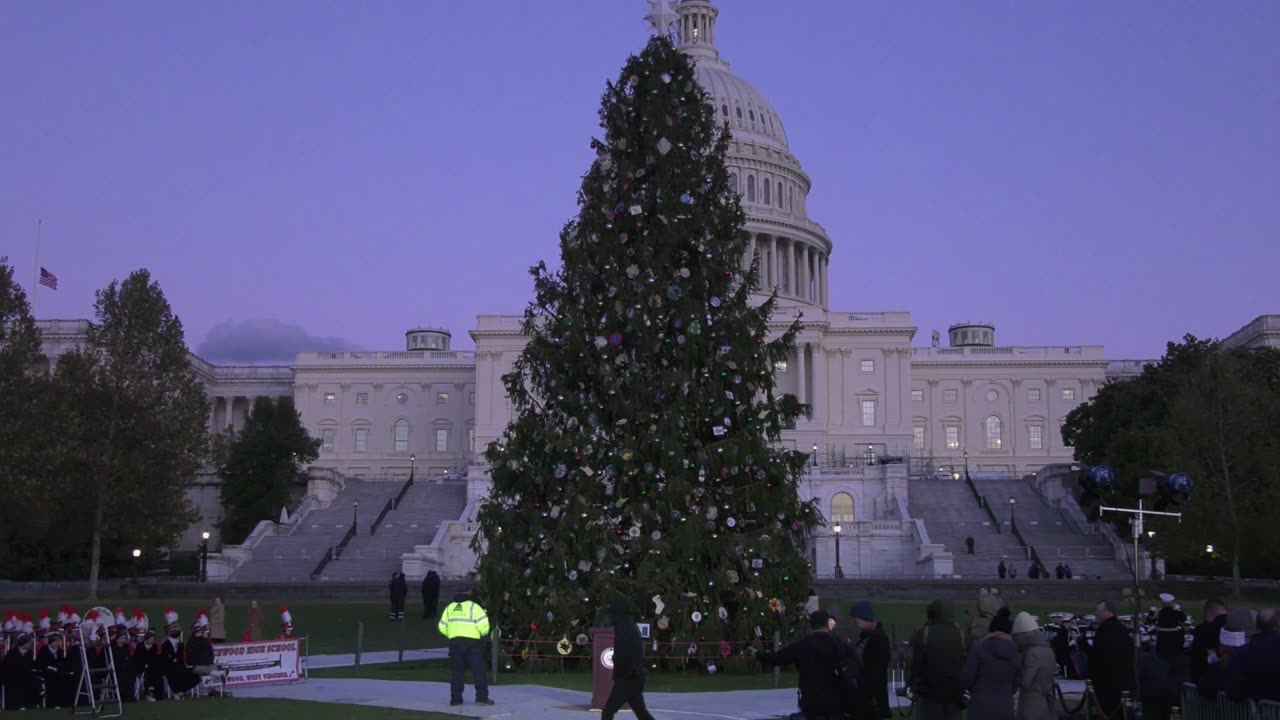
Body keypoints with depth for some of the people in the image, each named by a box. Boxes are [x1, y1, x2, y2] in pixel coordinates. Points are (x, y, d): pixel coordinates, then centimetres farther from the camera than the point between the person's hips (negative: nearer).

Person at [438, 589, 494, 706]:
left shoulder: (450, 607, 15)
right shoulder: (474, 607, 0)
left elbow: (442, 627, 16)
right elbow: (483, 625, -9)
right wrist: (484, 634, 11)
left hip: (455, 642, 4)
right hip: (472, 642, -4)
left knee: (456, 671, 10)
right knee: (479, 670, 1)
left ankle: (455, 698, 9)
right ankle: (482, 697, -3)